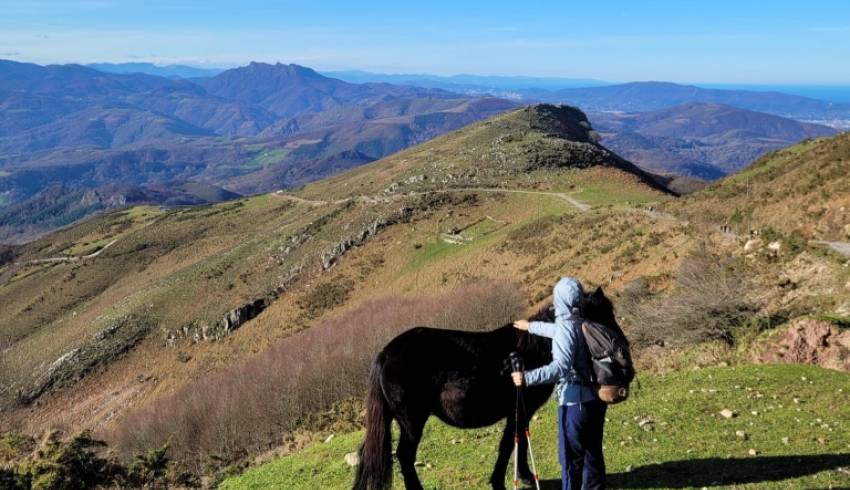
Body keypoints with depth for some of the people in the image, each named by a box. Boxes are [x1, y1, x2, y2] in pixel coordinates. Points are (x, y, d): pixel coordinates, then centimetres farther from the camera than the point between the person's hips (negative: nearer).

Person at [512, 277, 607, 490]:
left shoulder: (566, 328, -18)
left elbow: (560, 368, -30)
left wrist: (527, 378, -35)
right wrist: (530, 326, 41)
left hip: (575, 401, -8)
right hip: (596, 398, 8)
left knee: (571, 456, 1)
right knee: (592, 451, 18)